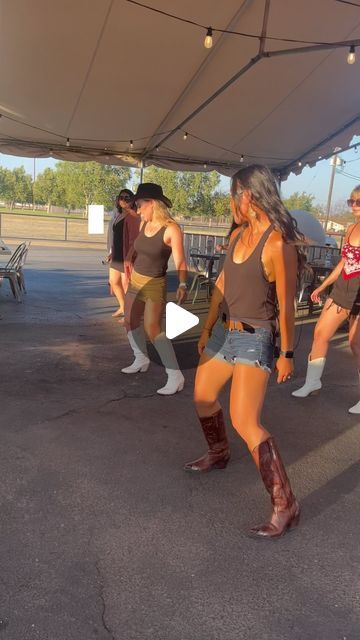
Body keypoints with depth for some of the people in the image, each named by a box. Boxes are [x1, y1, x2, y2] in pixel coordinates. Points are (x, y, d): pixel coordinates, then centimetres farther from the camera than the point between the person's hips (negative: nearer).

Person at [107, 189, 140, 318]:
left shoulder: (132, 216, -14)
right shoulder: (118, 214, 13)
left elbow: (134, 239, -20)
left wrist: (129, 258, -23)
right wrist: (112, 252, 17)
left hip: (126, 256, -9)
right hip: (117, 255, 9)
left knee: (125, 284, -1)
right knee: (113, 281, 17)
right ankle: (122, 307, 34)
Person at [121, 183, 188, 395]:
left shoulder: (171, 229, -18)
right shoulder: (144, 224, 1)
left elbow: (180, 261, -23)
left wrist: (182, 285, -34)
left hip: (155, 284, -8)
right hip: (135, 280, 8)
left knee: (152, 329, -16)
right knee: (130, 321, 18)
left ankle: (175, 376, -11)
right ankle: (142, 359, 39)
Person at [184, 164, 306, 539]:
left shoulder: (278, 244, -18)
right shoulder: (238, 235, 5)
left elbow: (286, 305, -15)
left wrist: (287, 354, -10)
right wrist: (207, 329, 18)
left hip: (254, 339, -9)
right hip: (224, 332, 9)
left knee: (244, 422, -15)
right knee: (202, 396, 22)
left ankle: (285, 507, -2)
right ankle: (219, 454, 48)